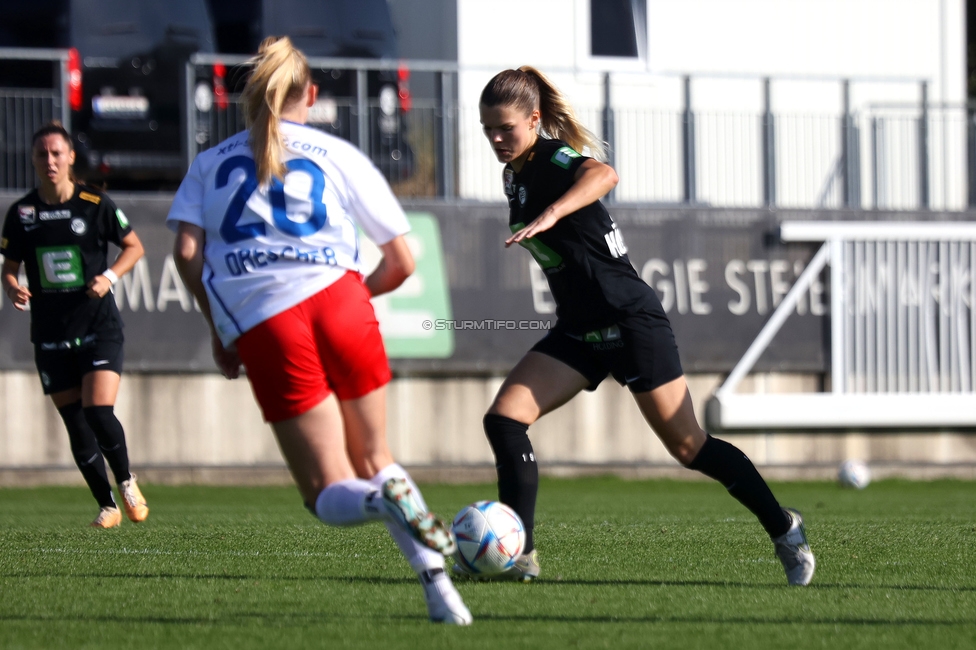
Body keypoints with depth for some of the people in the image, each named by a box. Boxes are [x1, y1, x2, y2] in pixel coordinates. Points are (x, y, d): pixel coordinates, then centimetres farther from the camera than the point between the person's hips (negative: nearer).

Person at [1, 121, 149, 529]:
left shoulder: (95, 205, -5)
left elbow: (134, 246, 6)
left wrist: (110, 276, -11)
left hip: (99, 327, -3)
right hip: (50, 334, 3)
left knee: (99, 413, -16)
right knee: (76, 426, 3)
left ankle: (127, 481, 10)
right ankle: (107, 506, 17)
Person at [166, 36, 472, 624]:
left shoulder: (210, 163, 22)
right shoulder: (339, 155, 18)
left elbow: (187, 252, 6)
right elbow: (402, 262, 17)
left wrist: (218, 329, 19)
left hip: (261, 324, 0)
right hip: (335, 298, 0)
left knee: (330, 495, 5)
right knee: (373, 460, 18)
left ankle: (382, 500, -32)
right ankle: (435, 576, -7)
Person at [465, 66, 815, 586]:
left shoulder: (556, 161, -17)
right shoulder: (515, 174, 8)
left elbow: (602, 175, -42)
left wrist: (551, 214, -58)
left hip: (631, 321, -8)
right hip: (578, 330, 8)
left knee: (687, 447, -1)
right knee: (502, 420, -10)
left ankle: (783, 528, 17)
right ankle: (519, 555, -8)